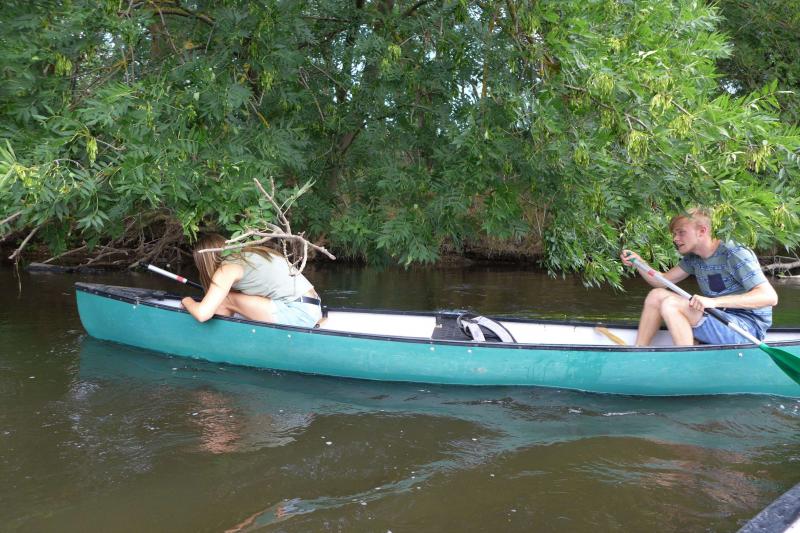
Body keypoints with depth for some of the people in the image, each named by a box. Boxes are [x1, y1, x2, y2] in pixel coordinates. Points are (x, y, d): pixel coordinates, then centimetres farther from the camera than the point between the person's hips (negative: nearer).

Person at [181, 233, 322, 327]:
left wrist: (187, 302, 8)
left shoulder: (227, 269, -6)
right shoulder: (245, 254, 18)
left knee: (225, 300, -1)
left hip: (299, 313, -9)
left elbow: (203, 314, -14)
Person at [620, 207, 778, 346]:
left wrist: (714, 301, -34)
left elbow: (770, 297, -24)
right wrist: (638, 262, -5)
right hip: (720, 318, 8)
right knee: (656, 295, 0)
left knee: (671, 304, -23)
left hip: (749, 326, -8)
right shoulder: (693, 258, 11)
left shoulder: (735, 254, -15)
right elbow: (662, 281, 14)